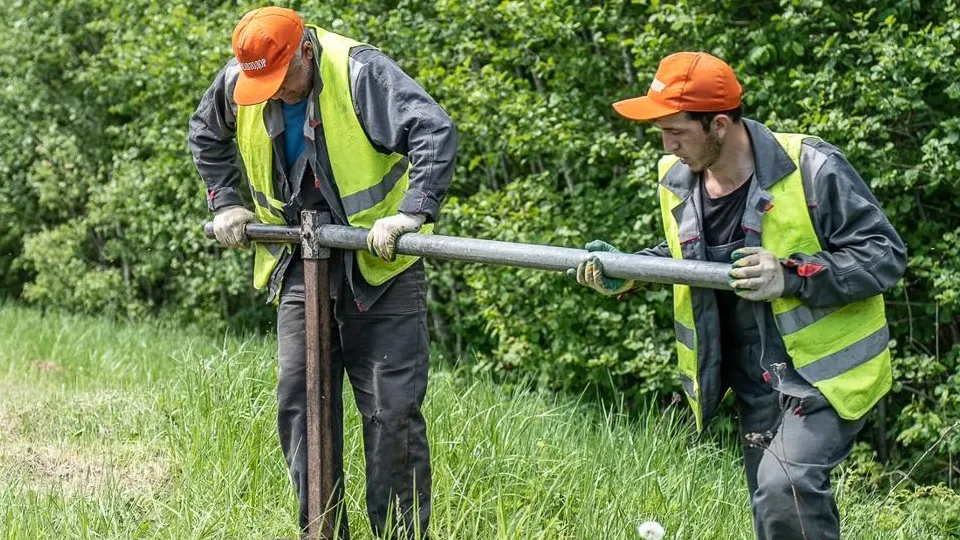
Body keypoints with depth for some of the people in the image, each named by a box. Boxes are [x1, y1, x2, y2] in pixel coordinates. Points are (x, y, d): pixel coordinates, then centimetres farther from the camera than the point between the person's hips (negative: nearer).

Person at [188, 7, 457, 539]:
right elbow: (206, 135, 21)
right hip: (300, 267, 5)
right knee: (299, 403, 5)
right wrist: (226, 202, 12)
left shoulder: (359, 71, -19)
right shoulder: (236, 81, -2)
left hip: (380, 265, -5)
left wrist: (414, 211, -36)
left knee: (392, 410, -4)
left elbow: (436, 132, -27)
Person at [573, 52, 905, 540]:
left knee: (784, 486, -27)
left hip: (824, 371, -7)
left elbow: (884, 254, -17)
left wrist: (791, 276, -27)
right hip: (756, 381, 7)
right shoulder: (677, 180, 1)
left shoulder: (812, 169, -20)